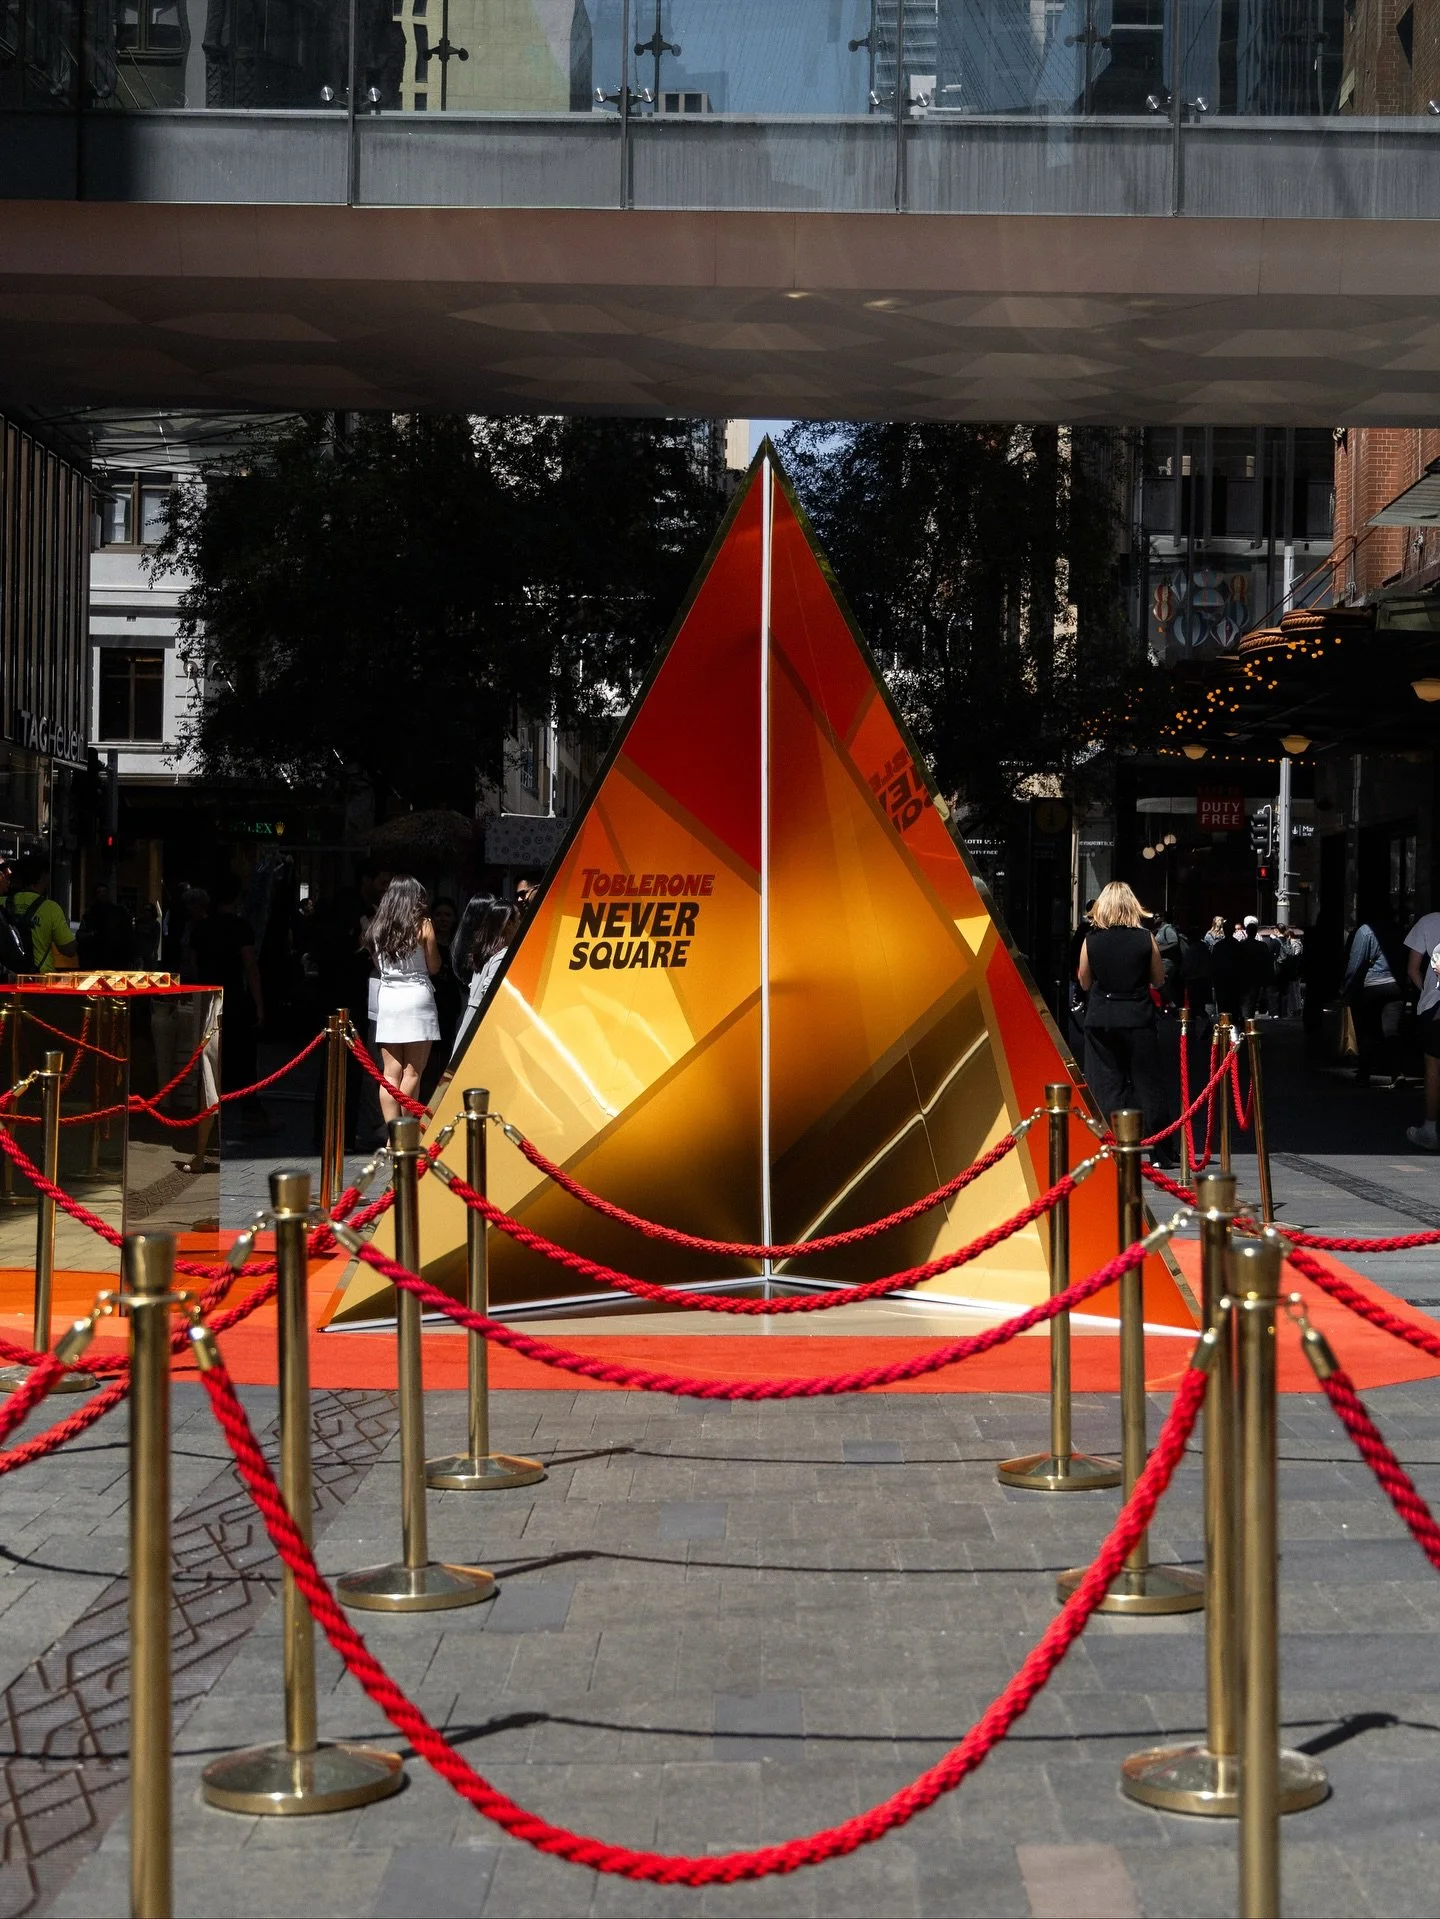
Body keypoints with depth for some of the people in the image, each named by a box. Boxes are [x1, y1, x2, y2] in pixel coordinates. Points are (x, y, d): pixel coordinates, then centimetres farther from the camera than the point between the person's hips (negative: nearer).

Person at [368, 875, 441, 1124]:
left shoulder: (377, 928, 7)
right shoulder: (422, 926, -4)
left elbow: (377, 965, 14)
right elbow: (434, 967, 2)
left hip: (387, 998, 4)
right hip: (416, 997, -4)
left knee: (391, 1073, 4)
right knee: (412, 1072, -2)